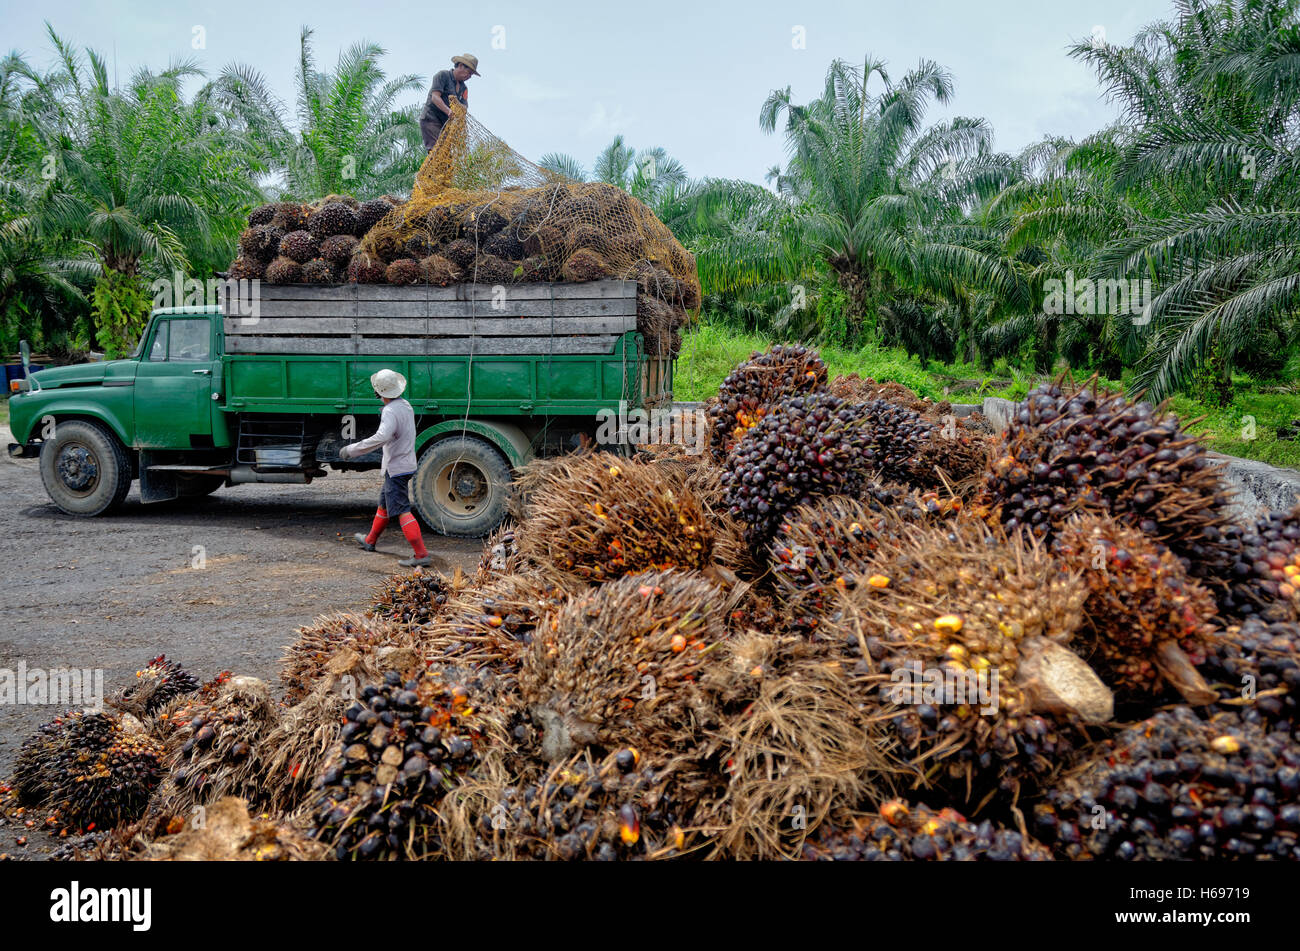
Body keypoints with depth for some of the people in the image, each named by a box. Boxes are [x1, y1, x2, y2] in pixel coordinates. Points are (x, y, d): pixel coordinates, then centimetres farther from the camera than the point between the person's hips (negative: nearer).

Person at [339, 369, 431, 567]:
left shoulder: (390, 411, -21)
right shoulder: (405, 405, 9)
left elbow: (382, 437, -37)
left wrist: (352, 449, -31)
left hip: (396, 468, -10)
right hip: (406, 464, 10)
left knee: (402, 511, -11)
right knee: (384, 504, 24)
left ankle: (421, 555, -16)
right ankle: (370, 541, 42)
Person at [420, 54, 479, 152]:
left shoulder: (464, 88, 18)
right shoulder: (442, 75, -1)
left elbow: (465, 107, 3)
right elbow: (435, 97, -15)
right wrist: (449, 111, -31)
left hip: (446, 124, 6)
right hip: (431, 119, -6)